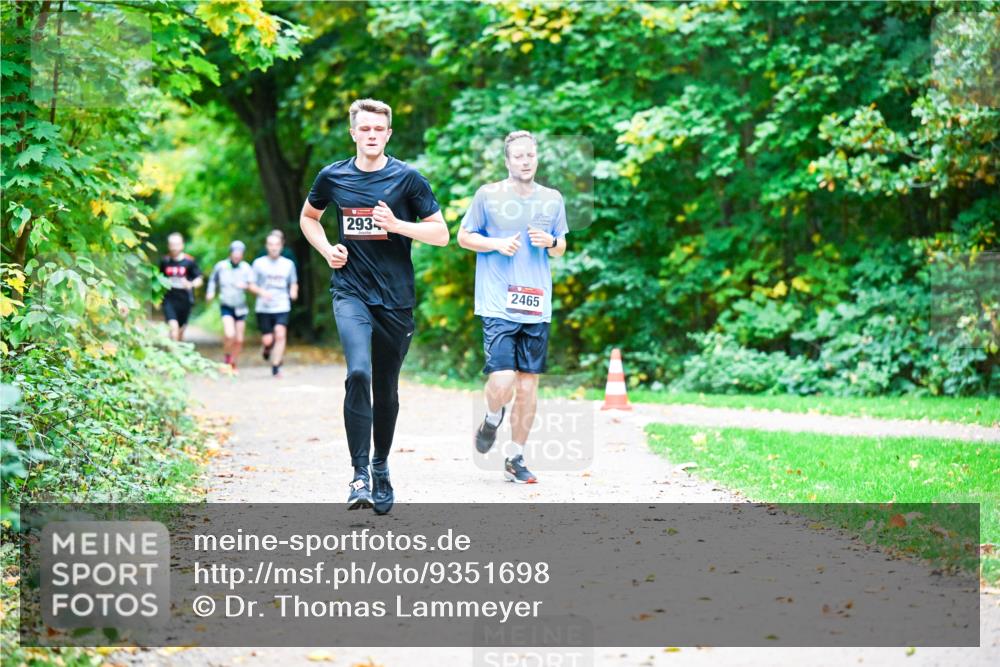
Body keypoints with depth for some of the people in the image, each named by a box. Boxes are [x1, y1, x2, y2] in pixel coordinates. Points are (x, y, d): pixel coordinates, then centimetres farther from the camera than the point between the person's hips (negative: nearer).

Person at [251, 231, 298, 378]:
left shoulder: (288, 264, 9)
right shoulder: (259, 263, 4)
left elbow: (294, 283, 20)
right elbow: (251, 285, 6)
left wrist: (294, 291, -3)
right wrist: (261, 292, -14)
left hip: (282, 307, 0)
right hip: (263, 307, 0)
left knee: (280, 334, -19)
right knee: (268, 340, -2)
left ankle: (276, 367, -13)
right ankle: (266, 348, 36)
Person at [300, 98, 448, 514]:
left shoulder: (407, 178, -1)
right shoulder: (333, 177, 4)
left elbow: (441, 234, 0)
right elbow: (308, 217, 23)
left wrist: (397, 225, -14)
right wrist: (327, 249, 5)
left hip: (396, 297, 1)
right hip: (350, 292, 0)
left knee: (386, 388, 10)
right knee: (358, 373, -22)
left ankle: (381, 468, 31)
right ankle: (360, 475, -20)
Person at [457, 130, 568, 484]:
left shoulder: (552, 199, 9)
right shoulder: (488, 195, -1)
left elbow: (561, 248, 19)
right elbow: (464, 236, 7)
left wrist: (550, 242, -4)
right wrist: (496, 244, -10)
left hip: (537, 306, 4)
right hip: (498, 305, -4)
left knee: (529, 383, 5)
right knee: (502, 379, -15)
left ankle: (516, 458, 18)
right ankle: (492, 420, 20)